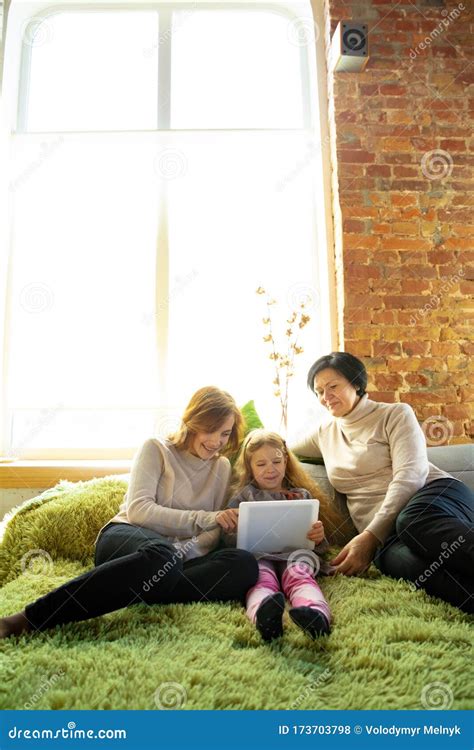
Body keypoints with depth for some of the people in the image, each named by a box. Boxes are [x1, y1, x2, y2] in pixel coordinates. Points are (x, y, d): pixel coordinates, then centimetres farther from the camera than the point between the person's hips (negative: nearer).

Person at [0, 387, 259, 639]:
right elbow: (138, 511, -11)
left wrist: (182, 551, -17)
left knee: (246, 565, -28)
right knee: (162, 557, -43)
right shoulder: (156, 449, 3)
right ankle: (31, 618, -39)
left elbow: (212, 533, 7)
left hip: (179, 556, 4)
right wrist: (203, 518, -18)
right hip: (126, 539, -3)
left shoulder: (222, 467, 15)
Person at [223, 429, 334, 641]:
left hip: (293, 554, 2)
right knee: (262, 577, -36)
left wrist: (318, 538, 1)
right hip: (257, 556, -1)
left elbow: (316, 544, 27)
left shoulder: (301, 496, 26)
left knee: (299, 574, -34)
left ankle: (315, 613, -64)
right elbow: (228, 538, 14)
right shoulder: (243, 496, 23)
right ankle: (264, 616, -68)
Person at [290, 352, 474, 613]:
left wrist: (370, 535, -19)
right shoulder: (325, 432, 24)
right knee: (397, 559, -37)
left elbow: (410, 475, -8)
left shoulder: (395, 414, 7)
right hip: (385, 535, 3)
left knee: (414, 521, -42)